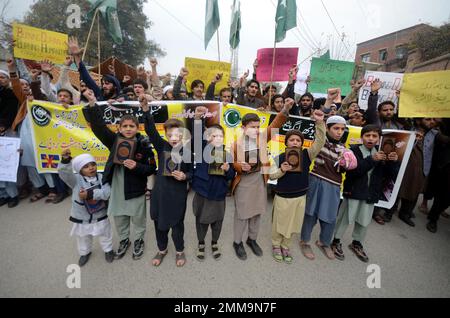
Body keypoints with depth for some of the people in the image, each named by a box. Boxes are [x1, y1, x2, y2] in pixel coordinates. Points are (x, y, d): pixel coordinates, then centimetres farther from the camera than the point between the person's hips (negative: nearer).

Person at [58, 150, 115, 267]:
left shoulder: (102, 178, -13)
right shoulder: (76, 180, -15)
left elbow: (106, 193, -25)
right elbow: (64, 173, -34)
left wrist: (90, 194, -33)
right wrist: (65, 161, -51)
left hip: (100, 216, 0)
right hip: (81, 218, 0)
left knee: (105, 236, 19)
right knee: (83, 238, 25)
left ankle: (108, 250, 45)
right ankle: (85, 252, 51)